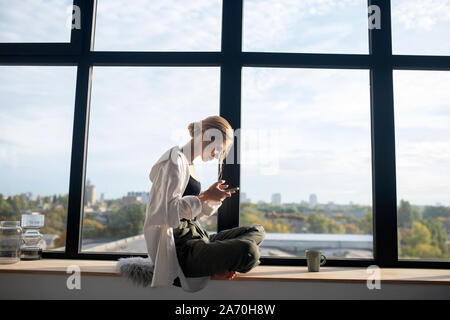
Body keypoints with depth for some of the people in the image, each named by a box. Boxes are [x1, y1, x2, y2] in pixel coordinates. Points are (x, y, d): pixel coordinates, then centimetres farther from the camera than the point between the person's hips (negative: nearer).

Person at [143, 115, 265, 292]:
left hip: (195, 235, 10)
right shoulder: (175, 160, -11)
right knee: (248, 250, -28)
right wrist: (205, 196, -16)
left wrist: (214, 197, 6)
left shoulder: (190, 165, 18)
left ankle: (211, 264, -7)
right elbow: (168, 210, -20)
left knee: (257, 231, 9)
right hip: (181, 247, -10)